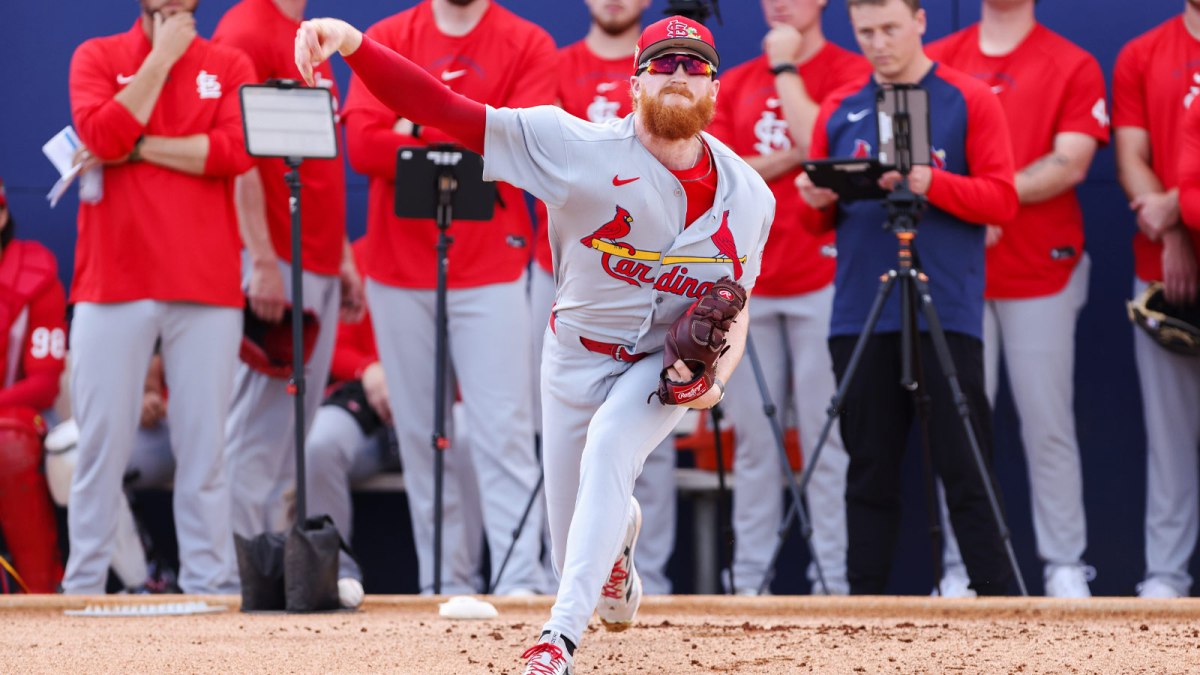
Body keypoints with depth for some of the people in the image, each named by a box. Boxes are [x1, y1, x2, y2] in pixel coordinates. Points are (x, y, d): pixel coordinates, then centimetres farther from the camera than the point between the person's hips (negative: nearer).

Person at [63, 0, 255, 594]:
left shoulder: (229, 66, 10)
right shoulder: (97, 57, 9)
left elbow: (235, 150, -6)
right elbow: (102, 134, -10)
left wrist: (137, 147, -6)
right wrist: (162, 56, -4)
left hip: (206, 286, 1)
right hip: (113, 279, -1)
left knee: (203, 444, 0)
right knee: (101, 440, -2)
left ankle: (209, 585, 2)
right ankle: (82, 585, 3)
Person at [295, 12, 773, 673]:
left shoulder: (748, 196, -10)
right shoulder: (579, 148, -23)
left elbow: (735, 305, 4)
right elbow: (445, 109, -31)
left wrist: (715, 375, -17)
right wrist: (351, 42, -45)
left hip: (665, 364, 0)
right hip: (576, 355, 0)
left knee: (608, 447, -33)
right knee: (574, 556, 7)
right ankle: (619, 535, 49)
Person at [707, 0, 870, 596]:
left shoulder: (850, 72, 2)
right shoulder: (734, 84, 15)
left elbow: (821, 143, -15)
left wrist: (785, 68, -5)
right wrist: (790, 157, -8)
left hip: (821, 276, -4)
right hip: (746, 281, 4)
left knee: (825, 435, -6)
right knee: (752, 438, 4)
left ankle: (834, 582, -4)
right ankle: (748, 579, 7)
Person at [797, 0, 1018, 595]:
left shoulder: (968, 100, 3)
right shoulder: (839, 110, 13)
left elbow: (1002, 200, -4)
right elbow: (822, 222, 16)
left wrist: (931, 183, -18)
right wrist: (818, 202, -7)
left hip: (946, 315, -3)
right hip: (860, 315, 3)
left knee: (965, 468, -5)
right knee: (870, 471, 5)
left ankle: (994, 596, -3)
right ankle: (865, 599, 8)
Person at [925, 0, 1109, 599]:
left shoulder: (1073, 67, 4)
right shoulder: (936, 62, 12)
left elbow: (1070, 164, -7)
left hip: (1041, 272, -2)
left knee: (1048, 425, -1)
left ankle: (1065, 566, 6)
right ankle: (961, 568, 4)